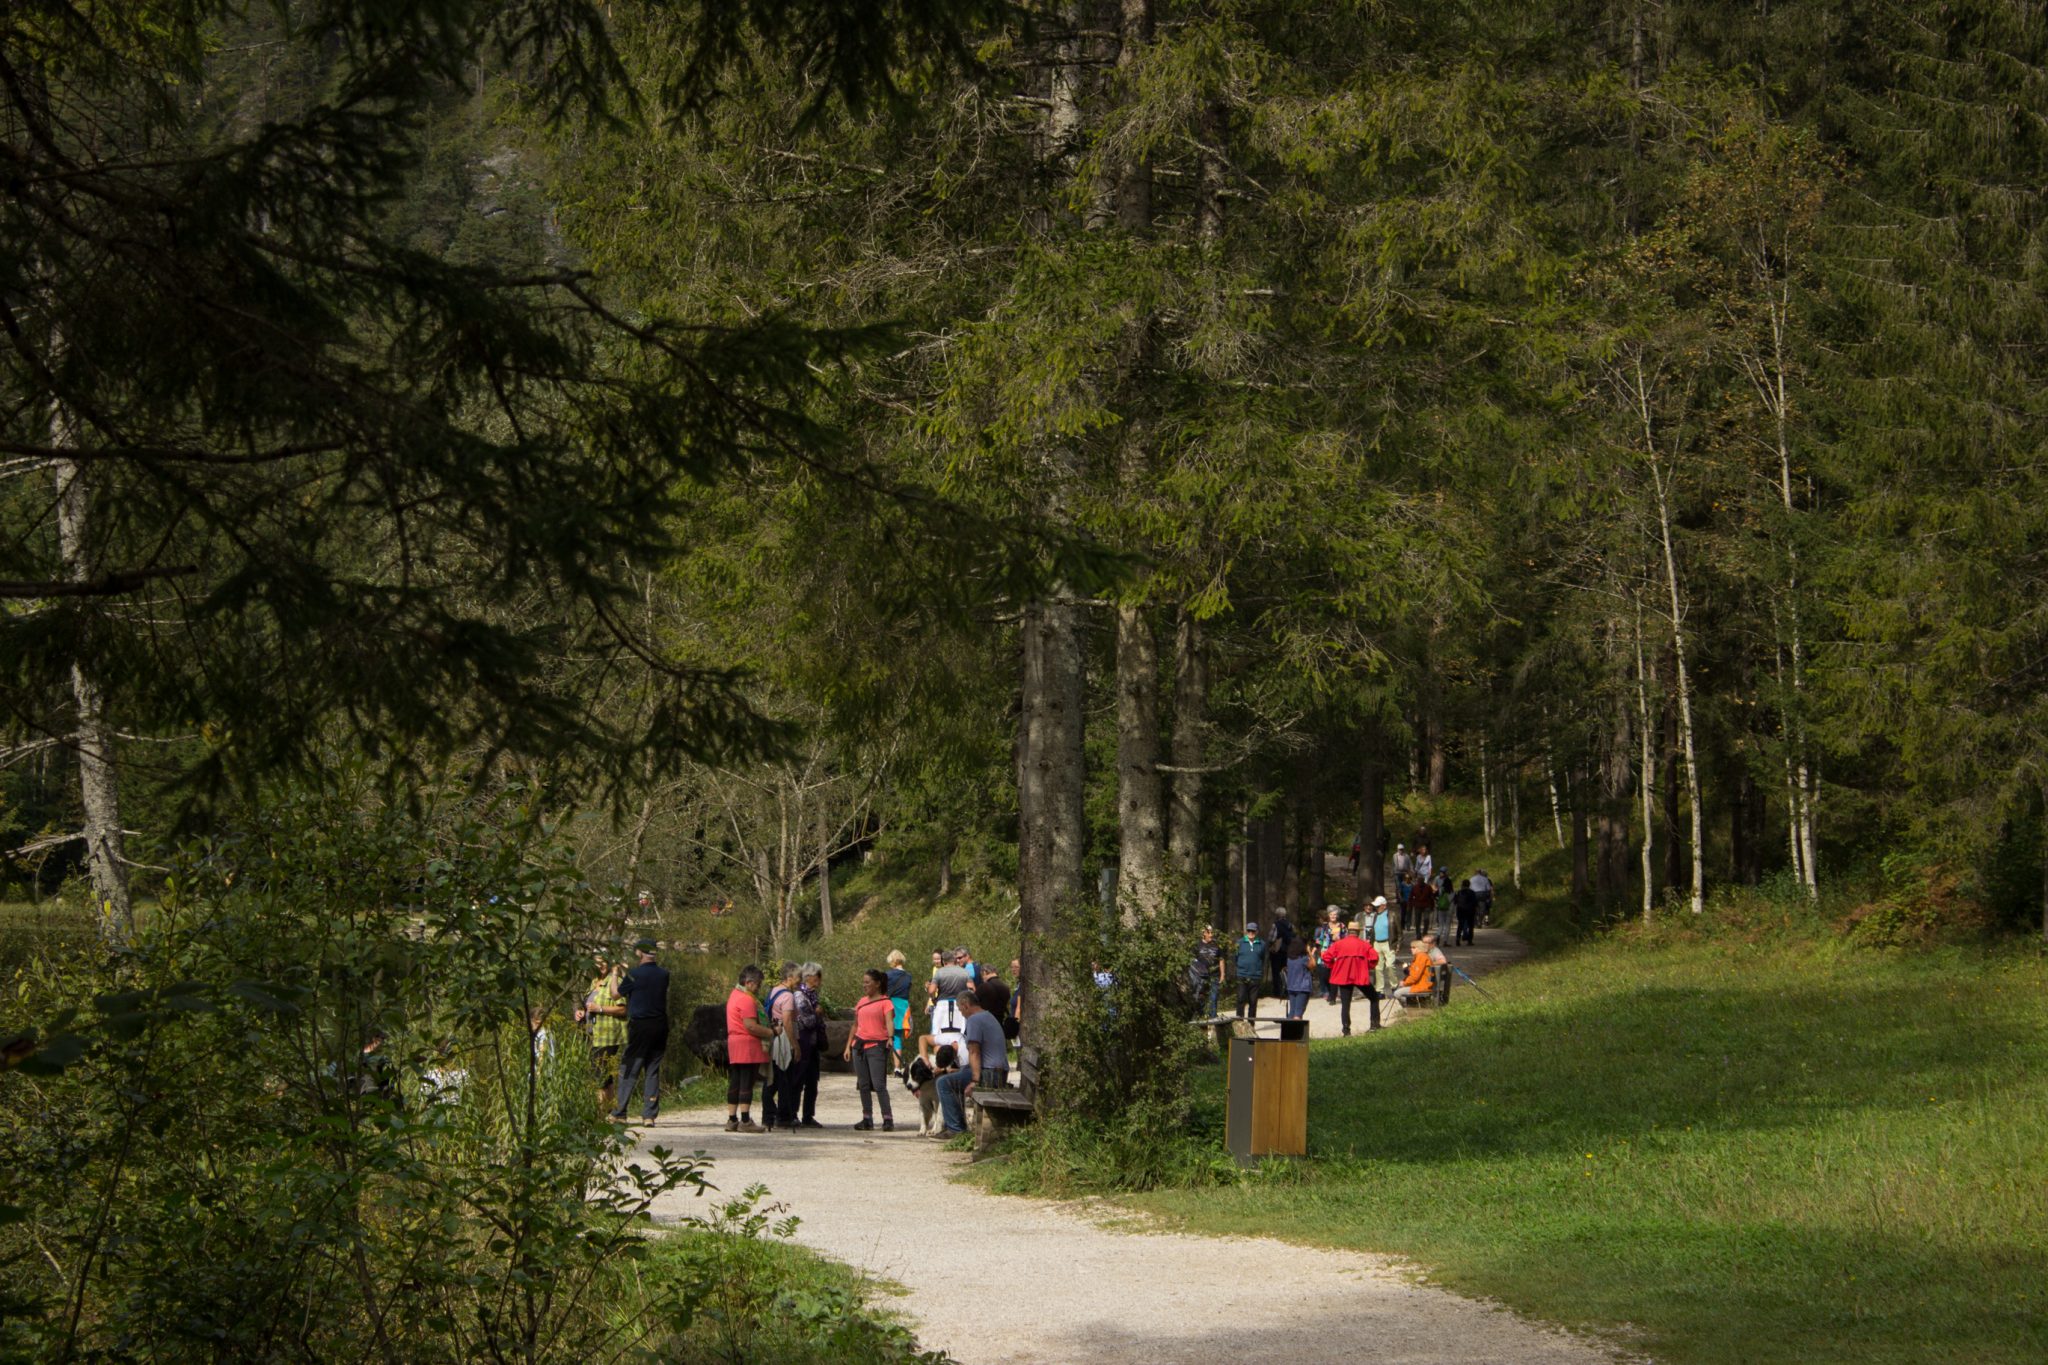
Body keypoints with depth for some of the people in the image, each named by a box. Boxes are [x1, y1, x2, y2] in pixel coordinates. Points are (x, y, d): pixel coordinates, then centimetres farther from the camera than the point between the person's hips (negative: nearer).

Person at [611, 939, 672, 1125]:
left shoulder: (634, 975, -11)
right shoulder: (663, 974, 4)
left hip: (640, 1026, -4)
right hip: (660, 1025, 4)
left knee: (629, 1071, 3)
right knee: (653, 1071, 8)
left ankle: (619, 1113, 4)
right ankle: (650, 1114, 5)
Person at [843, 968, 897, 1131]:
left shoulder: (885, 1002, -3)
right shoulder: (862, 1001, 16)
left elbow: (889, 1021, -18)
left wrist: (890, 1037, -37)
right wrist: (848, 1046, 18)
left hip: (876, 1046, -7)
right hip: (859, 1045, 7)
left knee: (879, 1084, -12)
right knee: (863, 1085, 7)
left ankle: (888, 1120, -9)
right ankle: (867, 1120, 12)